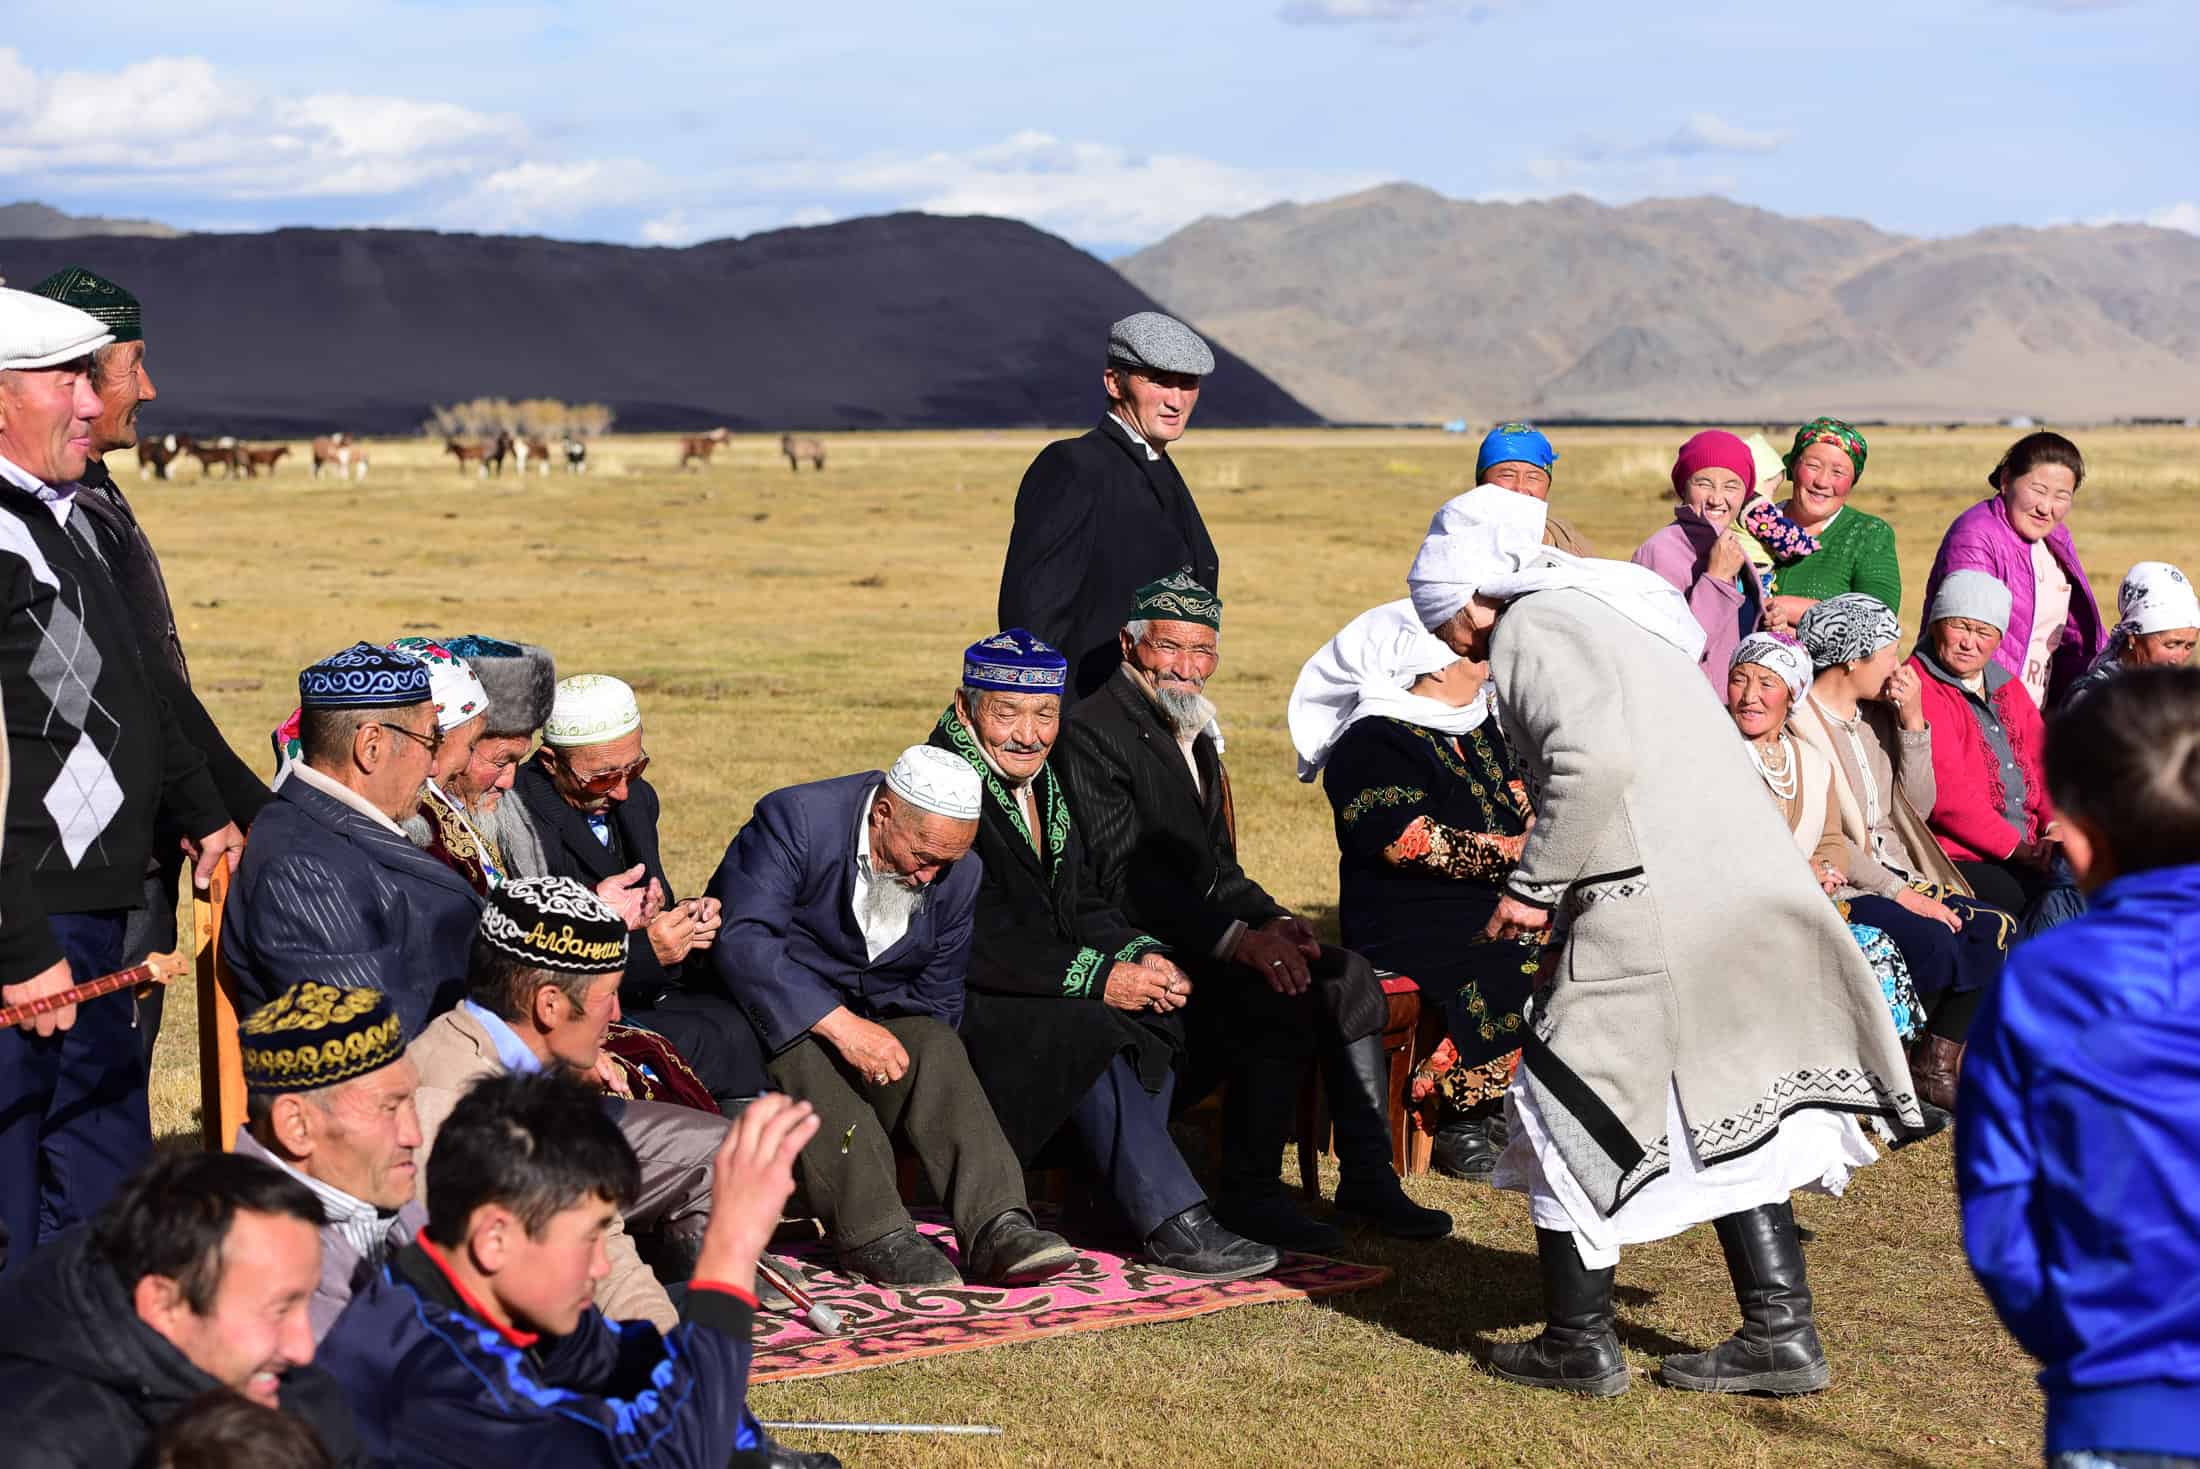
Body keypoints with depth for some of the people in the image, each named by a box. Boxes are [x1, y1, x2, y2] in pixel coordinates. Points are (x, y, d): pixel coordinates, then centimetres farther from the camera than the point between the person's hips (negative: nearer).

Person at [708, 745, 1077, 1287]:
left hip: (869, 1023, 4)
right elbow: (742, 938, -31)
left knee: (936, 1046, -26)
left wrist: (884, 1047, -14)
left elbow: (936, 998, 6)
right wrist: (840, 1024, -38)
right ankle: (876, 1235, -38)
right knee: (806, 1051, -36)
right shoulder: (795, 820, -20)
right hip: (769, 1013, -4)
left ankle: (995, 1228, -37)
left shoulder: (958, 874, -2)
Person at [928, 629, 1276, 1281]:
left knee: (1152, 1010, -14)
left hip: (1042, 986, 9)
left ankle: (1124, 1196, -12)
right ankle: (1171, 1224, -25)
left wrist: (1142, 957, -8)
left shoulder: (1044, 784, 11)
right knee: (1090, 1029, -29)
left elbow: (1080, 903, 14)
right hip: (954, 1003, -9)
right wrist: (1100, 978, -23)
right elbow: (975, 944, -23)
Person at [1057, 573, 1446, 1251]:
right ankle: (1248, 1192, -16)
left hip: (1207, 936, 9)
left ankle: (1367, 1175, -2)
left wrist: (1273, 919, -3)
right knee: (1279, 994, -27)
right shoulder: (1095, 729, -12)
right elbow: (1125, 877, -21)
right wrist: (1238, 938, -28)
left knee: (1347, 976, -6)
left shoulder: (1193, 731, 18)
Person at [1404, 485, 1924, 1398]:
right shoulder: (1614, 613, 24)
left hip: (1658, 906, -9)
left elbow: (1595, 758, -22)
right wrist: (1557, 878, 22)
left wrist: (1537, 884, -12)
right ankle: (1780, 1333, 20)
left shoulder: (1529, 631, -5)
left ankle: (1580, 1344, 13)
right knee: (1723, 1108, 18)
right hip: (1752, 896, 9)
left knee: (1567, 1103, 6)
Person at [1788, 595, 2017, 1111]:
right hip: (1836, 886, -8)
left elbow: (1919, 804, 11)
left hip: (1895, 875, 8)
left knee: (1998, 931, -13)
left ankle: (1937, 1066, -6)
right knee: (1933, 943, -30)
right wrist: (1897, 892, -20)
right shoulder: (1799, 723, -11)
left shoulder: (1878, 715, 15)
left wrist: (1912, 722, -1)